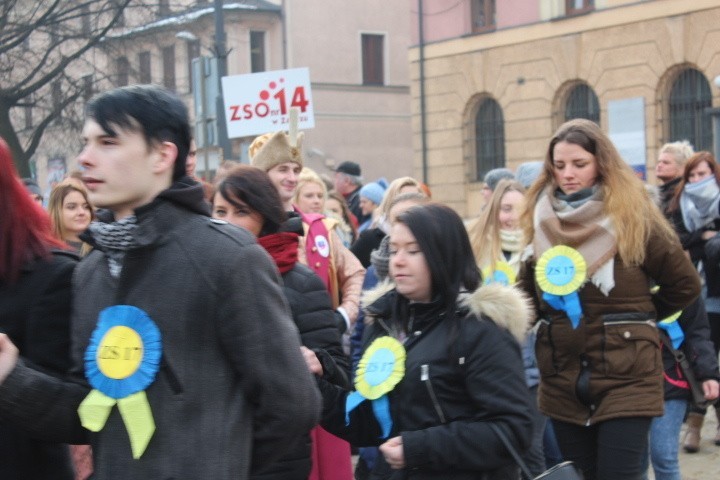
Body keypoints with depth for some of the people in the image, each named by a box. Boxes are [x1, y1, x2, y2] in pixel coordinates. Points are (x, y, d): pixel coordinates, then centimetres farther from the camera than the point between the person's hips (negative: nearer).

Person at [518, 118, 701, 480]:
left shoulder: (633, 218, -6)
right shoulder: (541, 220, 5)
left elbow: (685, 285, 1)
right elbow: (527, 292, 16)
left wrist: (637, 317, 5)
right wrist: (551, 319, 3)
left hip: (625, 380, -4)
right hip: (563, 382, 4)